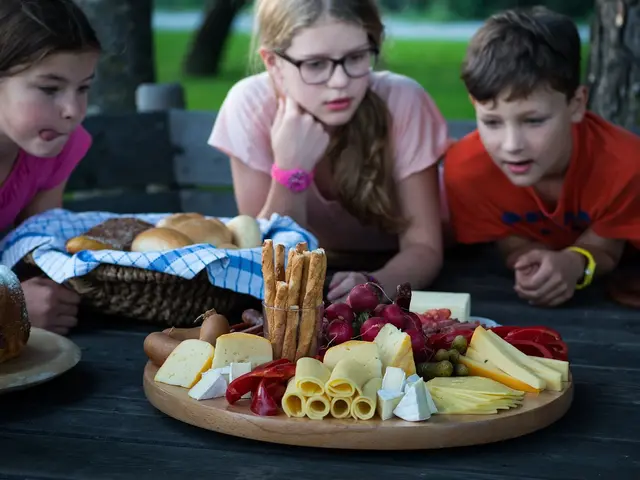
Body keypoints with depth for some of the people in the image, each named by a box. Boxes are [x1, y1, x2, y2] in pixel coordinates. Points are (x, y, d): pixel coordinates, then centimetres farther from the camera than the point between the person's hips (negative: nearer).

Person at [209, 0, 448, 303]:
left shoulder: (403, 101, -24)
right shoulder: (251, 106, -23)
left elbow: (424, 246, -22)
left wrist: (374, 285, -43)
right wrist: (290, 168, -36)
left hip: (388, 274, -1)